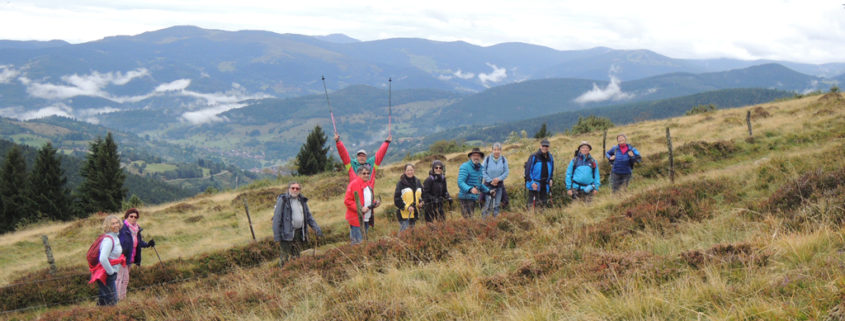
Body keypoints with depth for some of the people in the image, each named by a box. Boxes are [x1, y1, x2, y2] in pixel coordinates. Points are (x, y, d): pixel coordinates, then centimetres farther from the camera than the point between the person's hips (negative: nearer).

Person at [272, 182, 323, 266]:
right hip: (287, 233, -6)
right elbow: (276, 219, -9)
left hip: (299, 233, 6)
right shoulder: (282, 200, -7)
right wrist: (277, 236, -14)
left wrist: (316, 228, 4)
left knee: (297, 256, 9)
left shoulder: (302, 200, 12)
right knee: (286, 256, -7)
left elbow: (309, 216, 19)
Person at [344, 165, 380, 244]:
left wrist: (375, 203, 5)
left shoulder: (369, 184, 15)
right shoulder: (354, 184, -11)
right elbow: (347, 201, -15)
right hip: (356, 219, -8)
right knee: (357, 243, -9)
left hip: (367, 219, 8)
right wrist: (360, 208, -22)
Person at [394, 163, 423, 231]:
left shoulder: (417, 182, 11)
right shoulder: (401, 183, -8)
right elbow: (397, 199, -11)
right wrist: (407, 207, -19)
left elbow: (422, 194, 22)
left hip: (414, 213, 6)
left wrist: (421, 202, 2)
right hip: (404, 214, -6)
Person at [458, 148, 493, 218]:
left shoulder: (479, 168, 16)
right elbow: (460, 182, -22)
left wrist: (488, 191, 19)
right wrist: (470, 189, -37)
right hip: (466, 197, -9)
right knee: (467, 218, -15)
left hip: (473, 198, 9)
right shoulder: (465, 166, -11)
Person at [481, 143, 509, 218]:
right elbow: (483, 171, -4)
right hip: (488, 184, -2)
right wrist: (490, 180, -11)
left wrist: (499, 178, -16)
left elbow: (506, 172, 0)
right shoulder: (487, 159, -8)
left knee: (497, 204, 8)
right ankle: (483, 217, 4)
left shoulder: (503, 159, -3)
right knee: (487, 202, -5)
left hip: (499, 184, 2)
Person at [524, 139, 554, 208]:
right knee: (532, 205, -7)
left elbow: (552, 169, 23)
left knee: (543, 203, 9)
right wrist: (531, 182, -14)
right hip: (534, 185, -5)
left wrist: (550, 179, 10)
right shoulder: (534, 157, -9)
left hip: (545, 186, 6)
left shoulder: (550, 157, 9)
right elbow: (528, 171, -9)